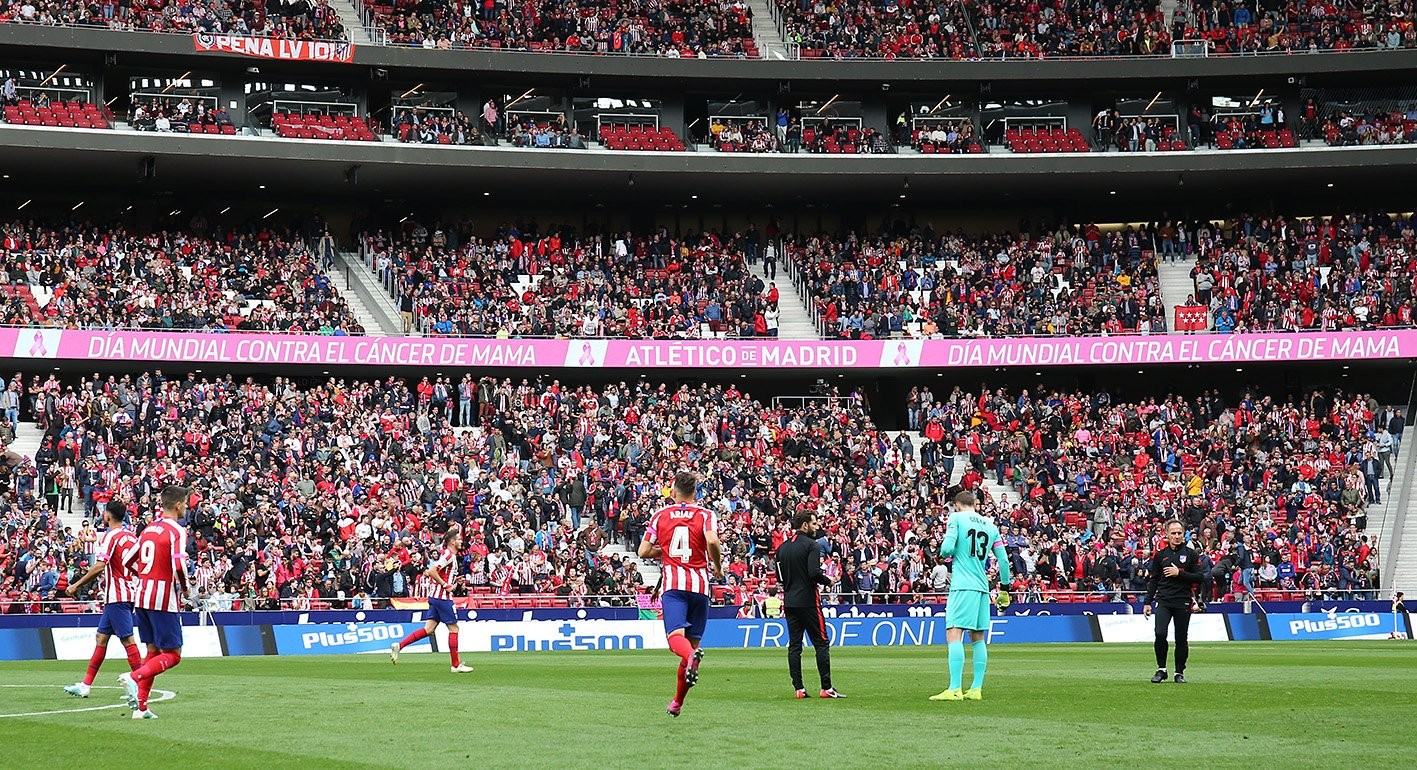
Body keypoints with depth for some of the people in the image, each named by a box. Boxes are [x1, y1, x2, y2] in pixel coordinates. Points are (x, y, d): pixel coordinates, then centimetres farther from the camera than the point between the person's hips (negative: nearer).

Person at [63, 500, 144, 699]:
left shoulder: (111, 536, -12)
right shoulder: (132, 537, 13)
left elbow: (99, 566, -22)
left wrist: (76, 585, -16)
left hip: (117, 596, -9)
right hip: (128, 592, 9)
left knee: (127, 639, -8)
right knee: (101, 637, 12)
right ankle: (85, 685, 15)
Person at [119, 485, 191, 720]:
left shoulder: (149, 529, 13)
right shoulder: (177, 531, -10)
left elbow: (128, 561, 18)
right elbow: (179, 565, -24)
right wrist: (185, 588, -6)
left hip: (142, 597, 8)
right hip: (164, 599, -8)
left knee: (153, 652, 15)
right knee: (172, 655, -1)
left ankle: (140, 706, 9)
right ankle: (133, 677, -23)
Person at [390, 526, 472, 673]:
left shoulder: (449, 554, 16)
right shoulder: (448, 555, -13)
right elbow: (431, 571, -23)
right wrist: (446, 585, -17)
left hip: (435, 596, 9)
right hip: (442, 596, -9)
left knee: (429, 629, 5)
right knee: (453, 628, -2)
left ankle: (398, 646, 0)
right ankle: (456, 665, 3)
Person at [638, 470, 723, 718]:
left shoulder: (660, 515, 10)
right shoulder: (705, 515, 5)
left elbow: (644, 551, 6)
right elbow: (712, 541, -15)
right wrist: (718, 566, 2)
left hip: (673, 584, -1)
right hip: (699, 584, 1)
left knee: (676, 637, -16)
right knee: (692, 640, 10)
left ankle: (691, 655, -54)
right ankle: (677, 702, 15)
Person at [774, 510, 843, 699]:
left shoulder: (782, 547, 11)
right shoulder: (811, 545, -9)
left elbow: (779, 577, 11)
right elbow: (814, 572, -20)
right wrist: (828, 581, -3)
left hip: (789, 601, 6)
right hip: (808, 600, -6)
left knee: (794, 645, 6)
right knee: (821, 643, -1)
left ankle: (798, 688, 2)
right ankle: (826, 688, -5)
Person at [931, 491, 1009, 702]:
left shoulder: (957, 518, 0)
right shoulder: (990, 525, 16)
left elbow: (947, 549, -10)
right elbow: (1003, 559, 14)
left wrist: (944, 553, 12)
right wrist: (1005, 584, 25)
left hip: (962, 586, -6)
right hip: (983, 587, 6)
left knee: (954, 635, -12)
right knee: (978, 638, 11)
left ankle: (955, 689, -22)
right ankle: (976, 689, 9)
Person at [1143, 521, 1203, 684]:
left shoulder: (1191, 554, 4)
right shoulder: (1160, 555, 11)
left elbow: (1200, 578, -1)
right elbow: (1154, 580, 16)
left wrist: (1179, 573, -11)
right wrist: (1148, 602, 11)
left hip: (1183, 602, -1)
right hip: (1163, 601, 1)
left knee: (1181, 639, 2)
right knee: (1160, 634, -16)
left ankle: (1180, 672, 15)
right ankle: (1161, 669, -1)